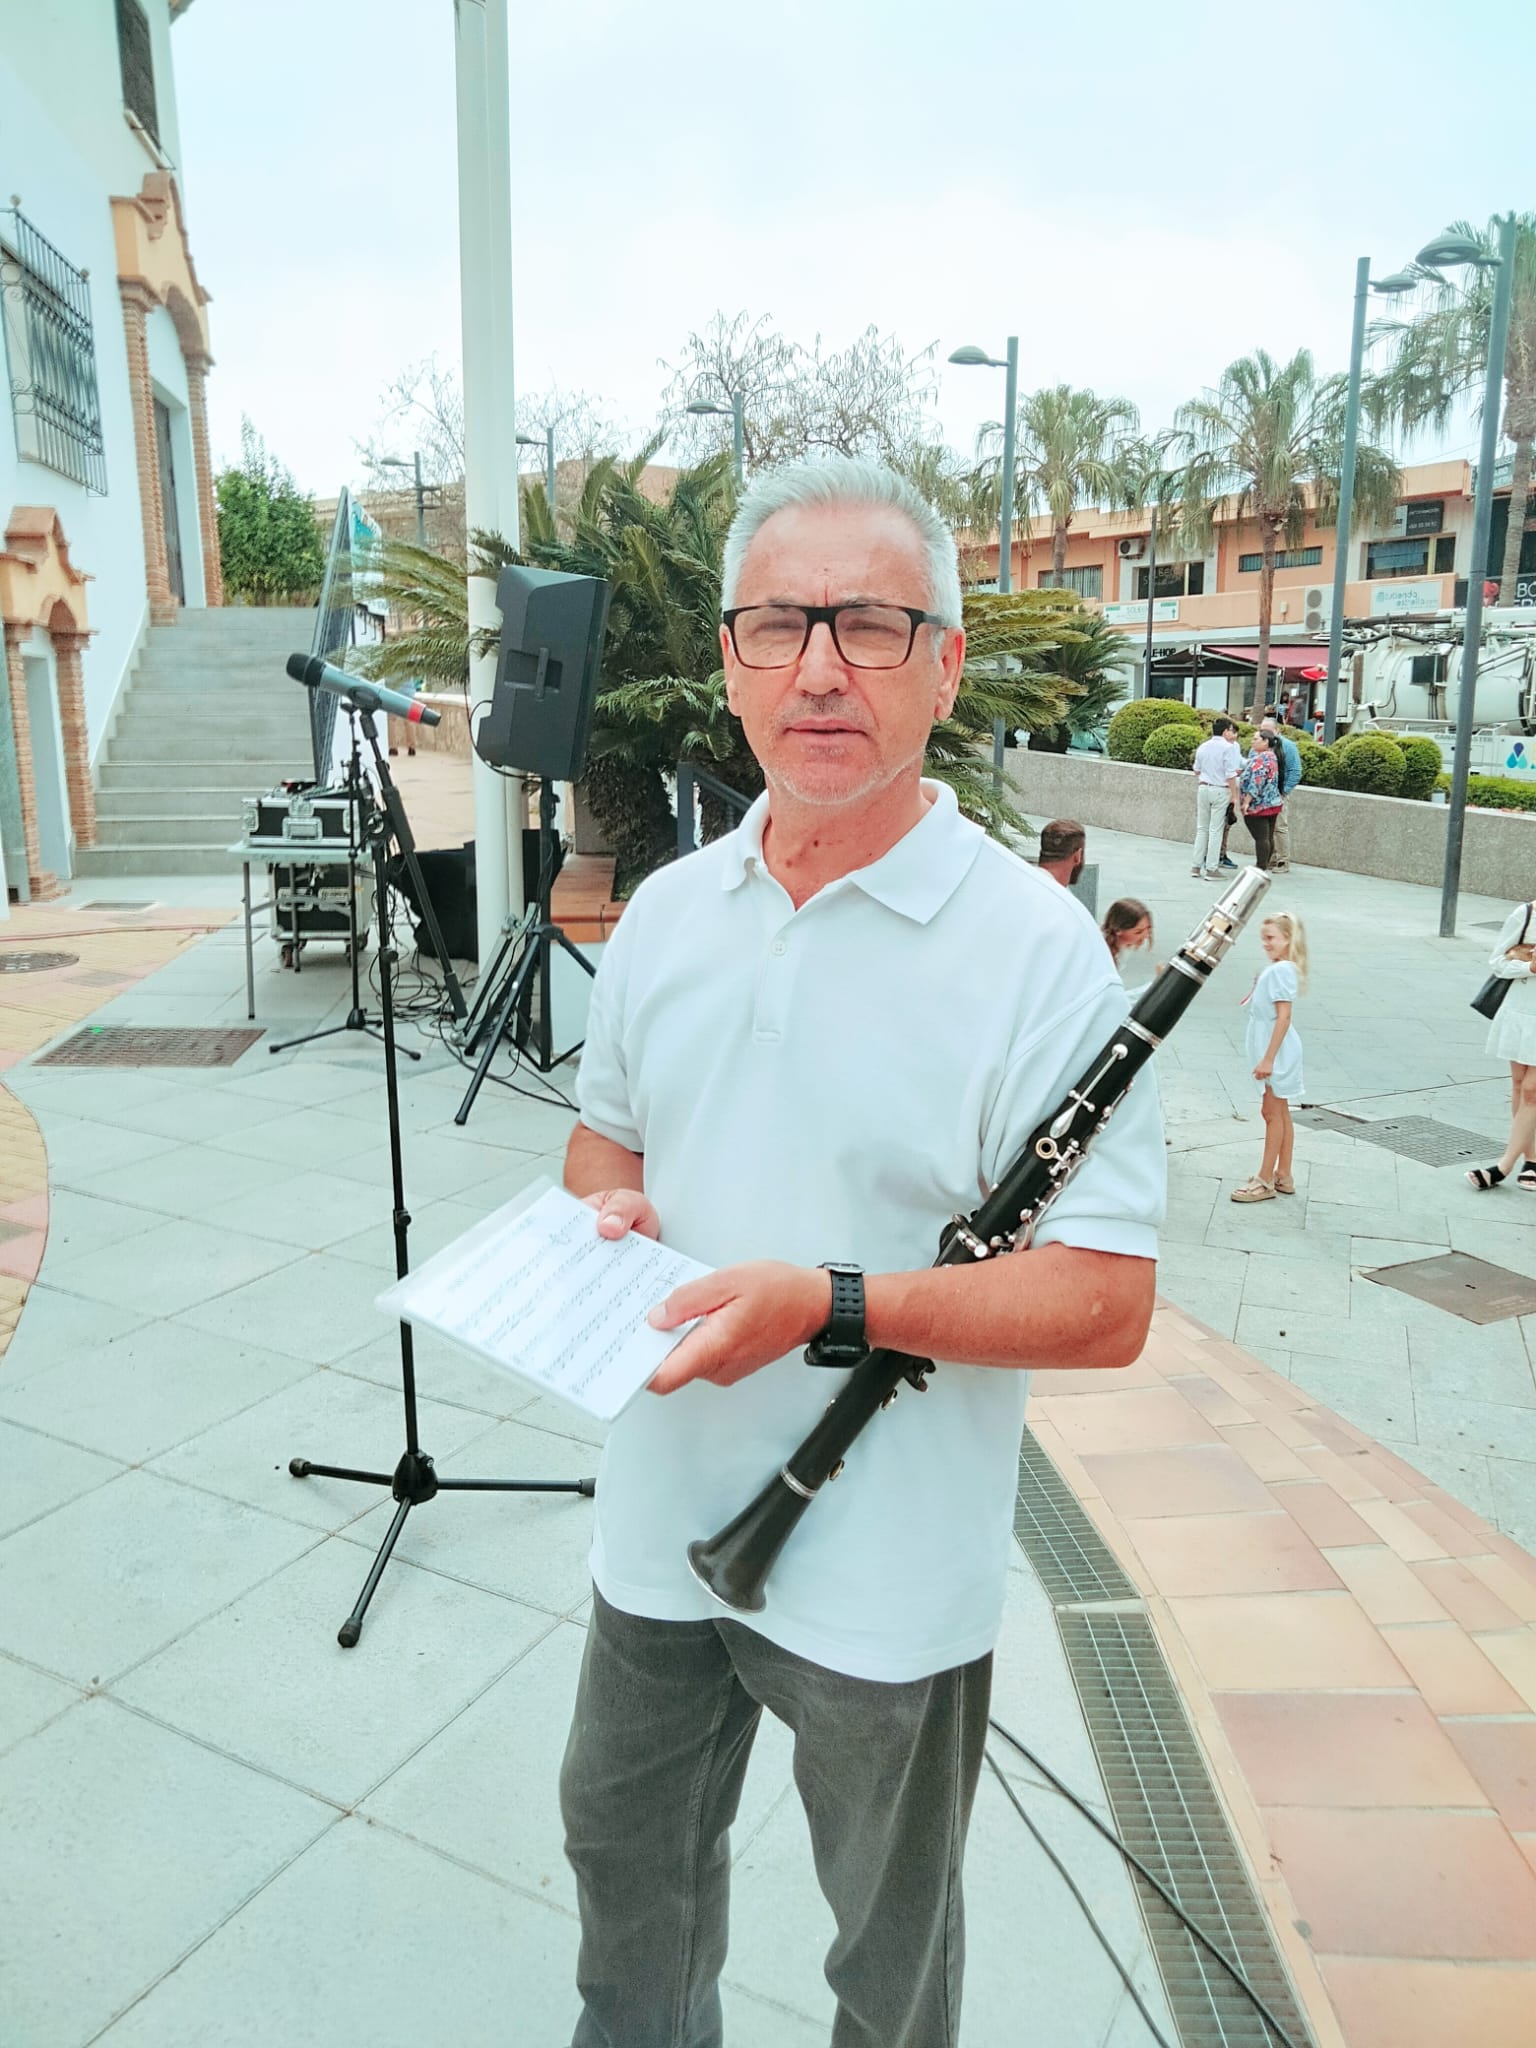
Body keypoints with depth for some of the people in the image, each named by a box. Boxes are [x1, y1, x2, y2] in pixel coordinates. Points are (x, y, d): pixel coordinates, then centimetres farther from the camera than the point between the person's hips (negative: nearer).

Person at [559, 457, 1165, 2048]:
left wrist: (830, 1305, -29)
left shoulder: (1035, 944, -18)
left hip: (884, 1572, -5)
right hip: (661, 1518, 6)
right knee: (624, 1850, 29)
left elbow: (1108, 1304, -19)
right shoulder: (666, 909, 0)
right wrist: (610, 1205, -9)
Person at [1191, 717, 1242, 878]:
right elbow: (1230, 774, -13)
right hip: (1221, 790, -5)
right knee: (1216, 830, -1)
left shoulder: (1202, 746, 6)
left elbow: (1196, 770, 14)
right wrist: (1234, 795, -7)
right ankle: (1211, 868, -1)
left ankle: (1197, 865, 13)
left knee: (1202, 828, 12)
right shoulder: (1228, 747, -11)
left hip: (1203, 788, 5)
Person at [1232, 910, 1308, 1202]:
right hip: (1273, 1053, 10)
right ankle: (1283, 1176, 22)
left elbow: (1283, 1017, -24)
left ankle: (1265, 1181, 3)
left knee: (1273, 1113, -3)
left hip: (1276, 1053, -10)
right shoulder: (1274, 968, 11)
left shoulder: (1281, 970, -19)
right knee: (1280, 1112, 14)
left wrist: (1268, 1058, -25)